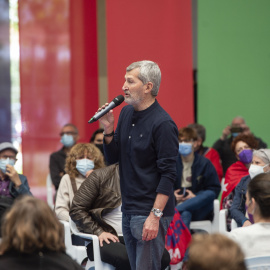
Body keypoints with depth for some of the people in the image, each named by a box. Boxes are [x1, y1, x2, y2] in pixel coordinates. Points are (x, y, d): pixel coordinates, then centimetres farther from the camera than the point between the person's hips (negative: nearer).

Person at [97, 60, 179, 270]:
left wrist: (155, 216, -22)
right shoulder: (126, 113, 10)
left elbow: (168, 174, -17)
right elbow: (112, 158, 15)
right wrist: (109, 130, -3)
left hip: (149, 213, -8)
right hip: (128, 211, 8)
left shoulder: (163, 124, -15)